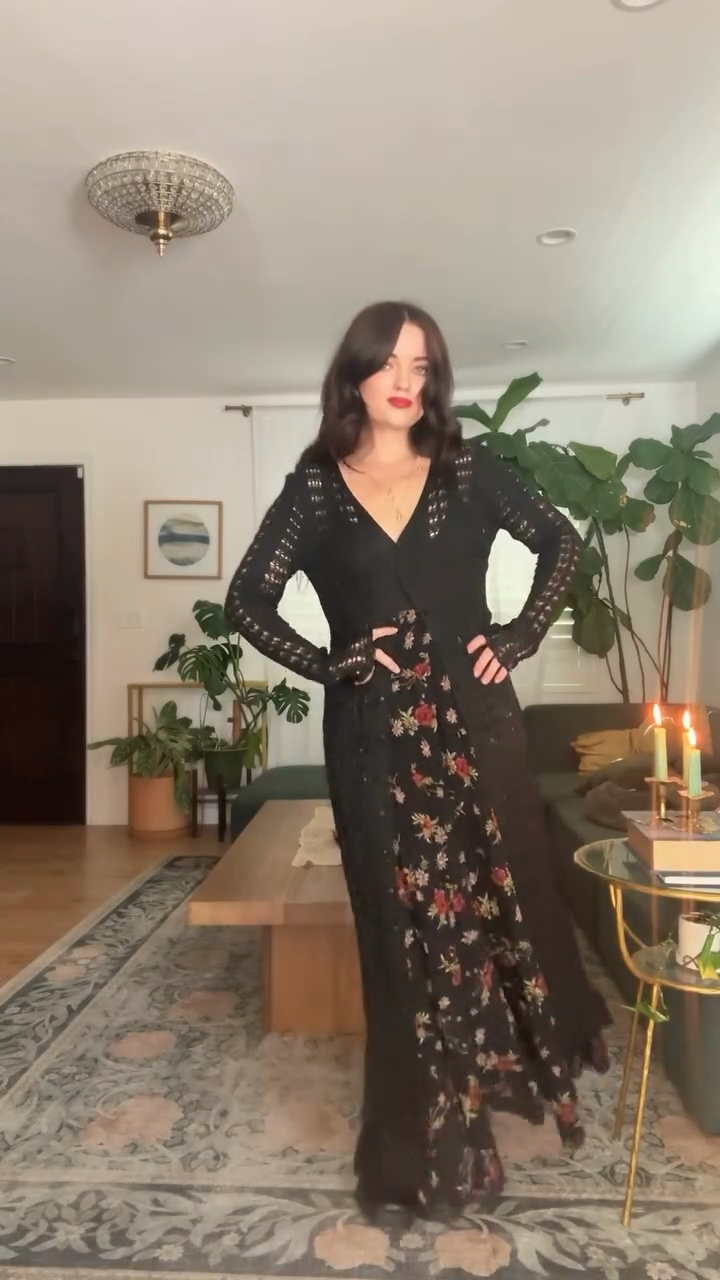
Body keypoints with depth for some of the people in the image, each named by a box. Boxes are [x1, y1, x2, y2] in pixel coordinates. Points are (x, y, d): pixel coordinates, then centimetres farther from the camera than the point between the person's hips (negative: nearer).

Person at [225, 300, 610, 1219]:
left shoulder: (468, 470, 4)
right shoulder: (315, 487, 1)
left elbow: (561, 542, 11)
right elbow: (247, 602, 1)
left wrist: (519, 638, 1)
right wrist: (331, 665, -9)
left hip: (472, 721, 1)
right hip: (373, 736, -1)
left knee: (503, 897, 9)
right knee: (405, 923, 7)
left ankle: (535, 1064, 35)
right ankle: (427, 1137, 24)